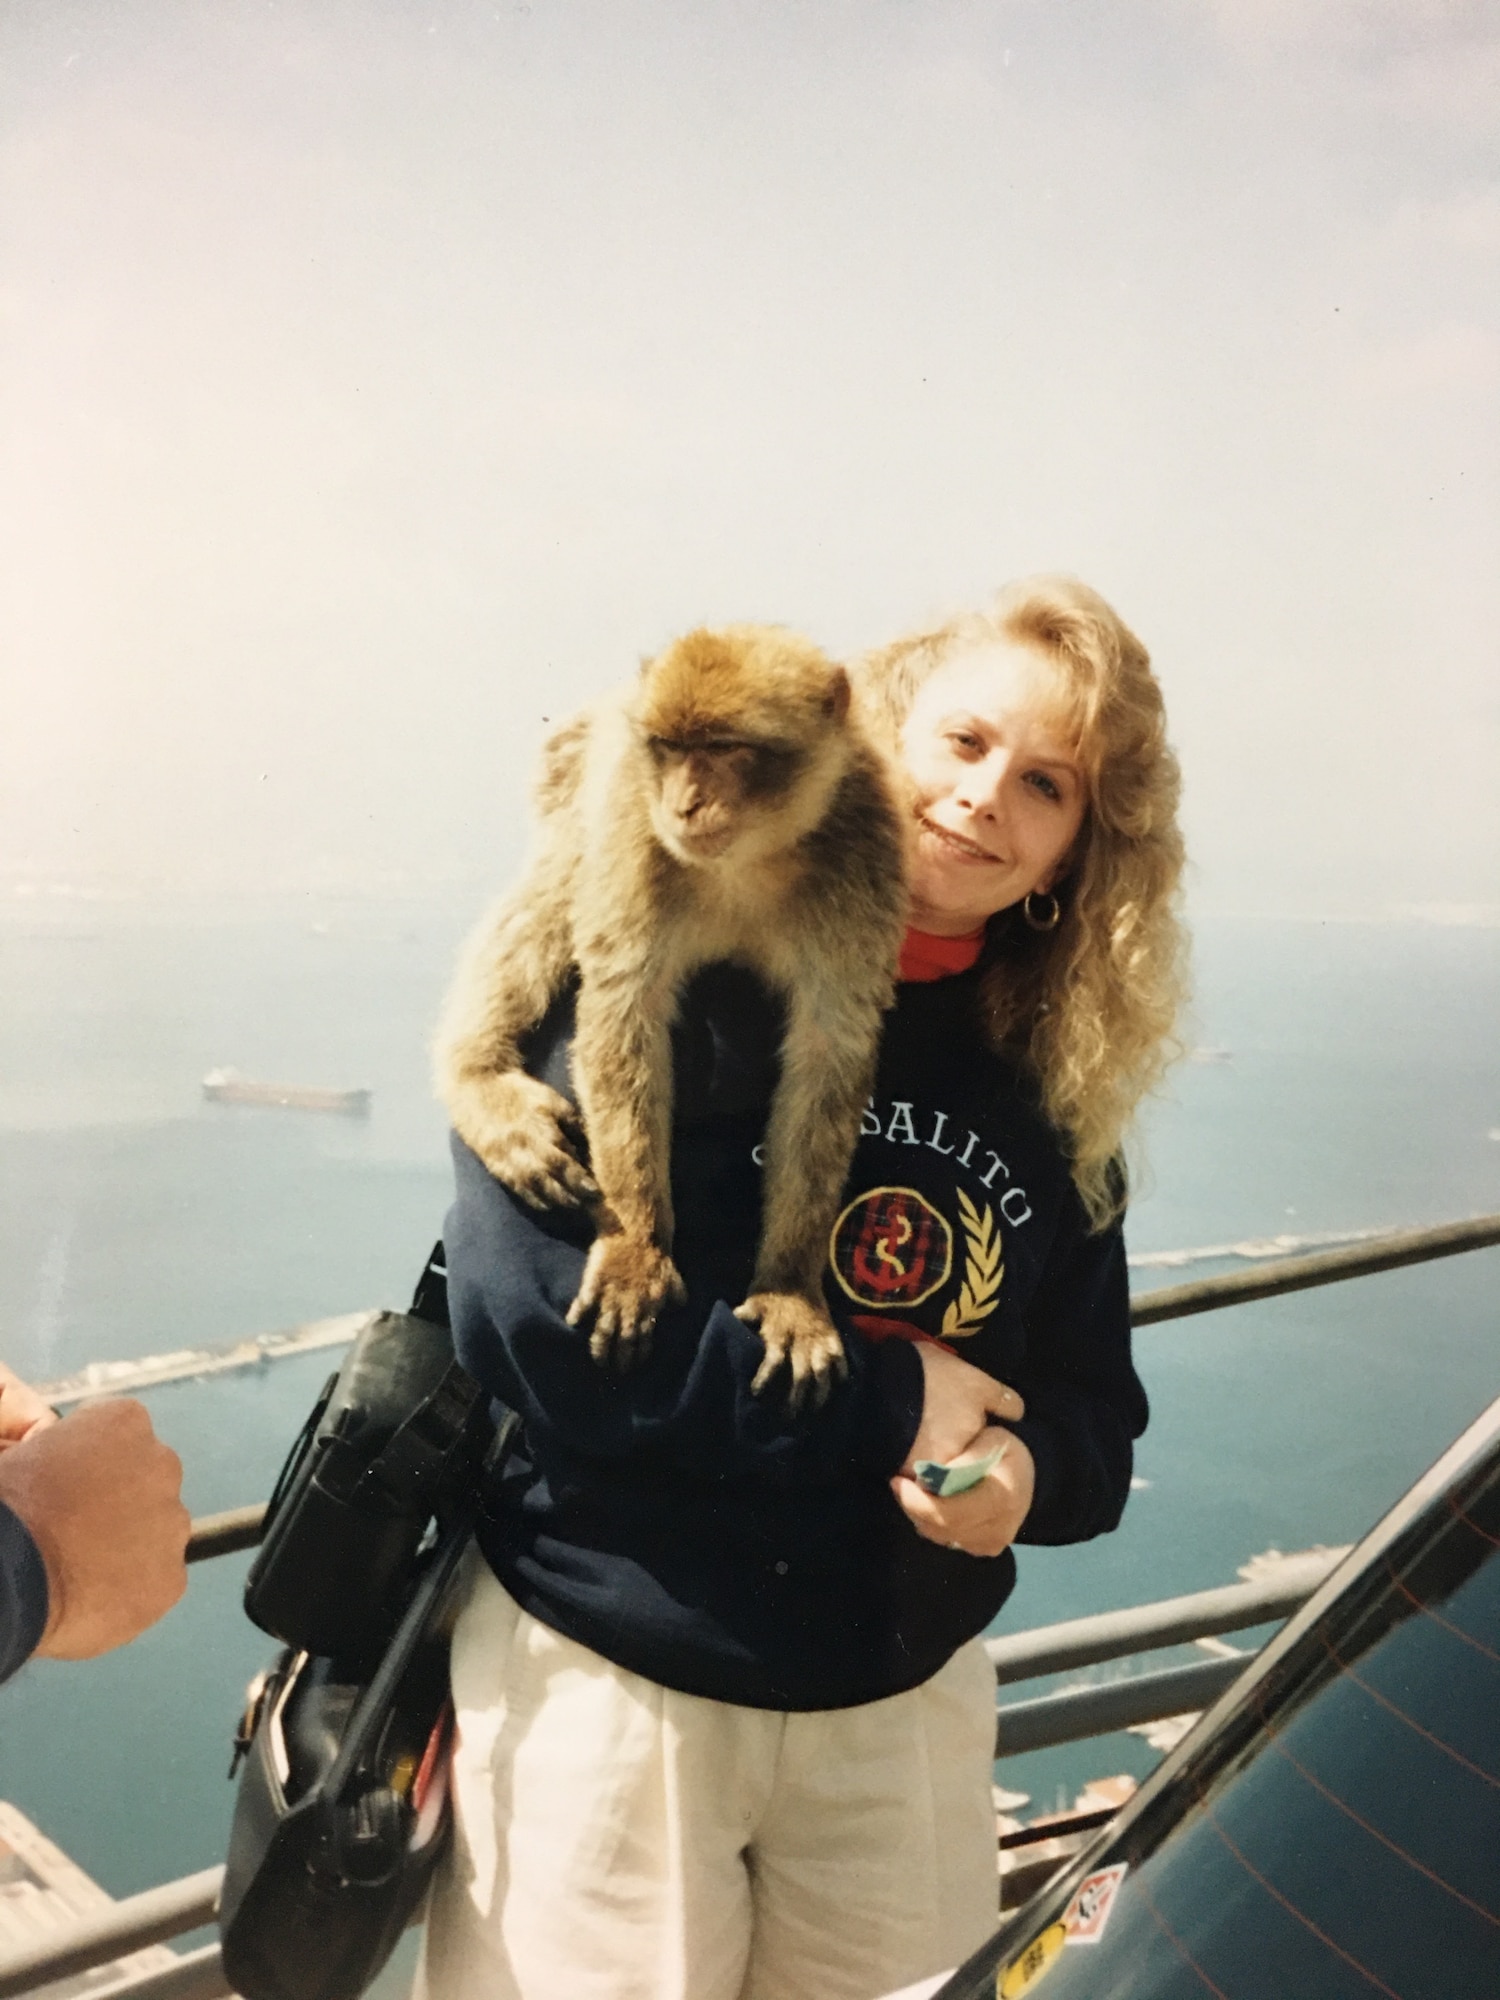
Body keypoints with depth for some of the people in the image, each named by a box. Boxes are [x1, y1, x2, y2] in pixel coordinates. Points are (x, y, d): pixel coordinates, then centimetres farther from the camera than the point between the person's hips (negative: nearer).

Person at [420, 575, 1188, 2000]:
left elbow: (1094, 1414, 7)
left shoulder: (1057, 1085, 1)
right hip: (610, 1678, -4)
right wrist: (884, 1399, -18)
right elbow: (523, 1303, -24)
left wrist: (1028, 1469, -17)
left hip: (907, 1698, 5)